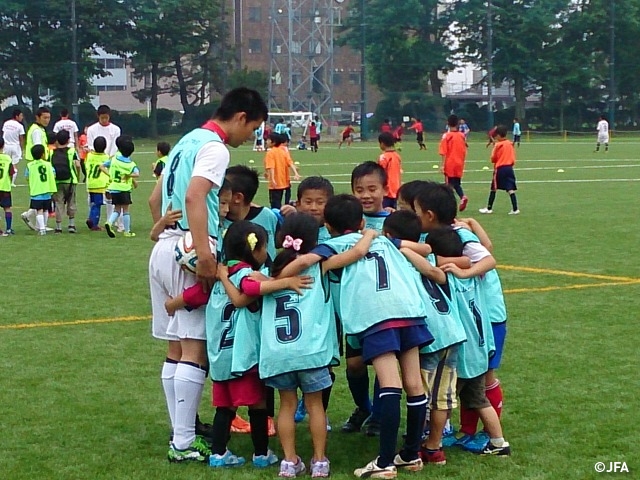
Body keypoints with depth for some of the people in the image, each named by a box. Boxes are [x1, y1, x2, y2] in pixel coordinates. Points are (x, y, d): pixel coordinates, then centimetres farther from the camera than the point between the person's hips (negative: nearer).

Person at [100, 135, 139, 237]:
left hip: (113, 188, 3)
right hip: (124, 189, -3)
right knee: (125, 210, 6)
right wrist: (129, 175, -20)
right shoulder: (132, 164, -6)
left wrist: (109, 174, 1)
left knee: (117, 209, 15)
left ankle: (109, 222, -10)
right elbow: (137, 174, -23)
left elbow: (102, 166, 6)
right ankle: (127, 231, 10)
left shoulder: (114, 159, 2)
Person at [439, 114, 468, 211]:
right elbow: (464, 152, 9)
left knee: (449, 184, 4)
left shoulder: (446, 136, -11)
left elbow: (444, 152, -14)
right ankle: (462, 197, -11)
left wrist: (443, 165, -12)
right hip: (459, 164, 4)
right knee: (457, 183, 15)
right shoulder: (462, 136, 3)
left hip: (449, 164, -4)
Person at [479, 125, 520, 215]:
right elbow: (513, 159, 8)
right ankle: (515, 209, -7)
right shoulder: (510, 145, 6)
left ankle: (489, 208, 14)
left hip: (500, 169, -4)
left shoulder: (498, 145, -9)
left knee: (493, 189, 7)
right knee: (511, 189, 0)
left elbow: (493, 159, -5)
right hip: (509, 168, 4)